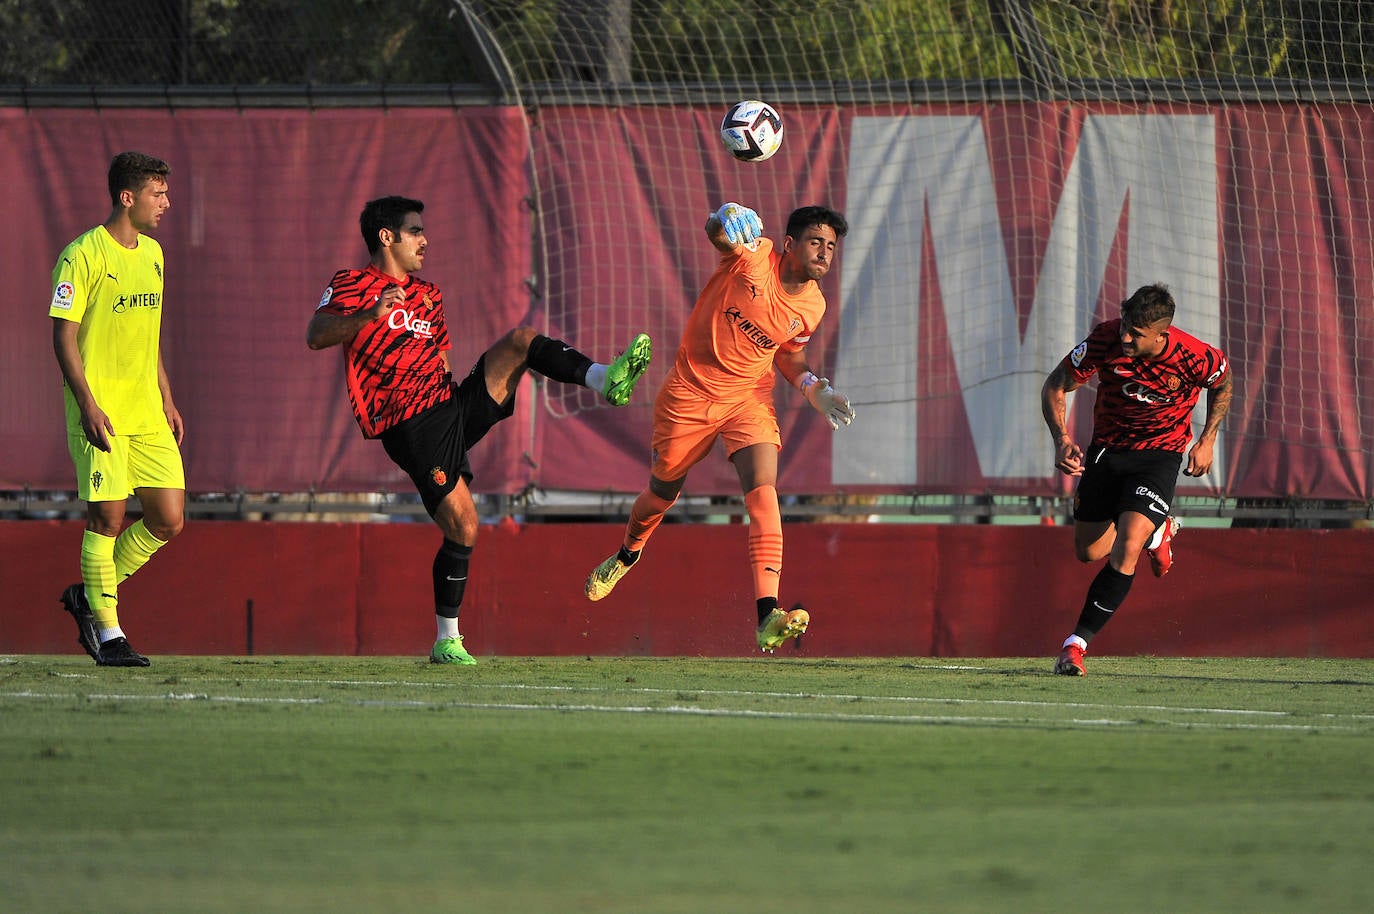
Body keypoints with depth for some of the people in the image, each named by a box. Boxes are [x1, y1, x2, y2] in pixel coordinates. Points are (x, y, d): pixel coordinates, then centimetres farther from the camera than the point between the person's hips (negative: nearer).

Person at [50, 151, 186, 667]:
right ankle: (108, 634, 3)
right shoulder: (83, 256, -9)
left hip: (147, 414, 7)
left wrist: (166, 400, 20)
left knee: (169, 519, 1)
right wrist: (88, 404, -18)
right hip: (100, 411, -7)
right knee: (107, 516, -7)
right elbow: (63, 335, -11)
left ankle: (88, 597, 18)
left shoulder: (152, 253, 15)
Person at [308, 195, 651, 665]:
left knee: (521, 341, -12)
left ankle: (604, 379, -31)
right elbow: (316, 336, -18)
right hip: (413, 429, -7)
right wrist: (372, 315, -32)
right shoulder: (351, 286, -1)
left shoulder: (428, 294, 23)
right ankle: (446, 643, -3)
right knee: (462, 526, -14)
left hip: (451, 404, 7)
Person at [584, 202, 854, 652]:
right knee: (663, 489, 14)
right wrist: (725, 222, -53)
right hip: (691, 391, -2)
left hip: (748, 397, 2)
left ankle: (768, 616, -32)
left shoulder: (812, 307, -2)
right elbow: (717, 230, -29)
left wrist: (814, 388, -5)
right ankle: (627, 555, 51)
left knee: (763, 491, -22)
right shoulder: (752, 255, -15)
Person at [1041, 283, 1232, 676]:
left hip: (1160, 455, -3)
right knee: (1090, 552, 12)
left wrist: (1206, 442, 0)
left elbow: (1223, 382, 1)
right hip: (1107, 449, 3)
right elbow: (1055, 386, -9)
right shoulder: (1105, 340, -23)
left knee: (1126, 548, -21)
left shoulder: (1194, 357, -25)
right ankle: (1157, 531, 43)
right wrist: (1062, 439, -24)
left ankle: (1077, 643, -12)